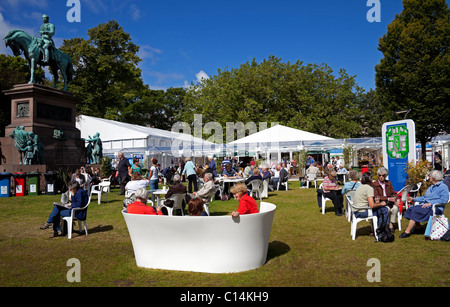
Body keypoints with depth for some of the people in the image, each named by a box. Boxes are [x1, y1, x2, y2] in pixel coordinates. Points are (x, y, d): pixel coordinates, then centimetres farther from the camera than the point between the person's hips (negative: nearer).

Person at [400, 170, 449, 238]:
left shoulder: (443, 187, -4)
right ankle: (418, 227, -9)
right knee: (410, 209, -17)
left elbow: (444, 200, -17)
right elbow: (424, 197, 29)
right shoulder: (431, 187, 25)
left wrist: (430, 203, -21)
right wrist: (413, 199, 19)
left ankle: (407, 232, -26)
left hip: (435, 208, -9)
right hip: (425, 205, 9)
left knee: (415, 210, -29)